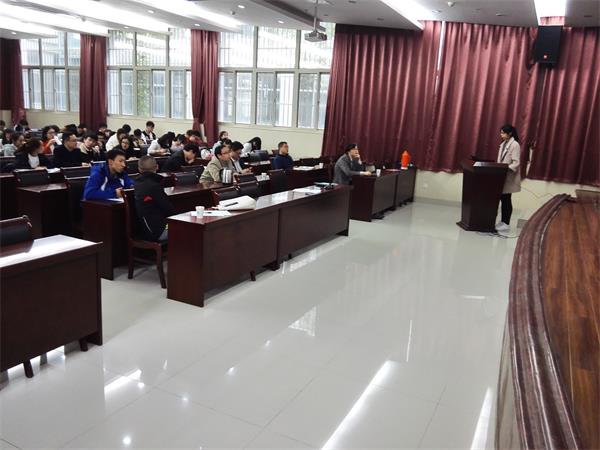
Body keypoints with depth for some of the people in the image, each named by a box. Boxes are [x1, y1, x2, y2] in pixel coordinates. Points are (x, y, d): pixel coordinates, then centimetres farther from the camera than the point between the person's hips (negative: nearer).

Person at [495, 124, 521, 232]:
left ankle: (506, 224, 4)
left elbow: (516, 163, -18)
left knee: (507, 200, -2)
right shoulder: (503, 144, 12)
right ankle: (502, 221, 15)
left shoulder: (515, 145, -12)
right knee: (503, 199, 9)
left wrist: (506, 170, -28)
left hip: (509, 177, -7)